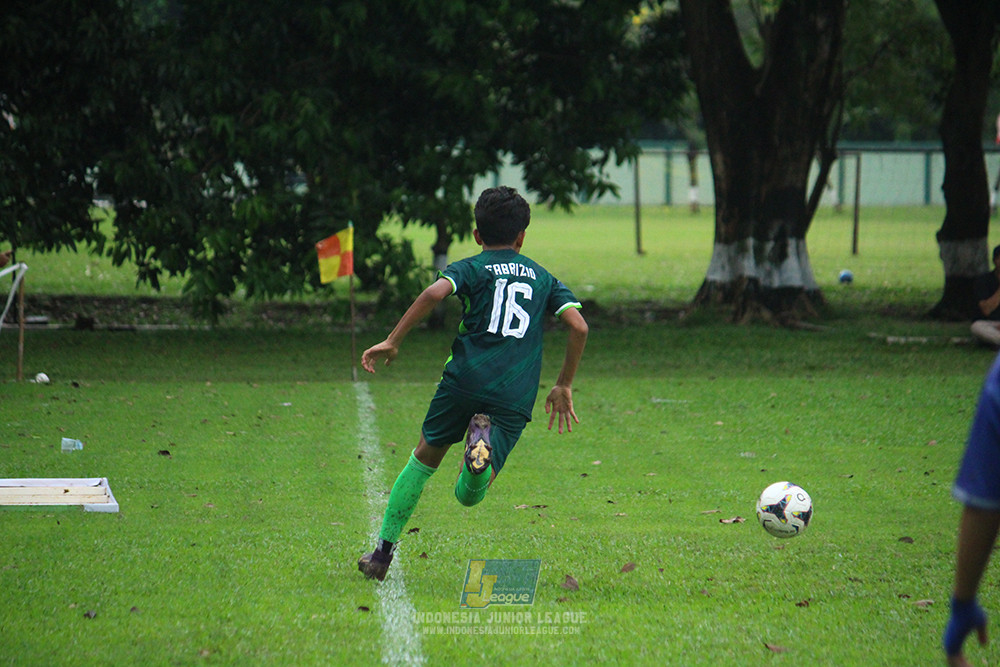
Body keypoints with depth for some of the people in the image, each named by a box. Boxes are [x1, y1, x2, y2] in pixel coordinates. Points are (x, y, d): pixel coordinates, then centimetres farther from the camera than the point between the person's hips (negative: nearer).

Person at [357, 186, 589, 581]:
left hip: (466, 380, -1)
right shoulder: (543, 278, 20)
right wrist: (564, 386, 17)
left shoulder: (471, 268, 10)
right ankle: (485, 441, -32)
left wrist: (392, 342, -8)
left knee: (425, 458, 22)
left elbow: (435, 293, -11)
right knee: (469, 496, 4)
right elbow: (578, 326, 8)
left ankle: (383, 551, 16)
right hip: (515, 397, 1)